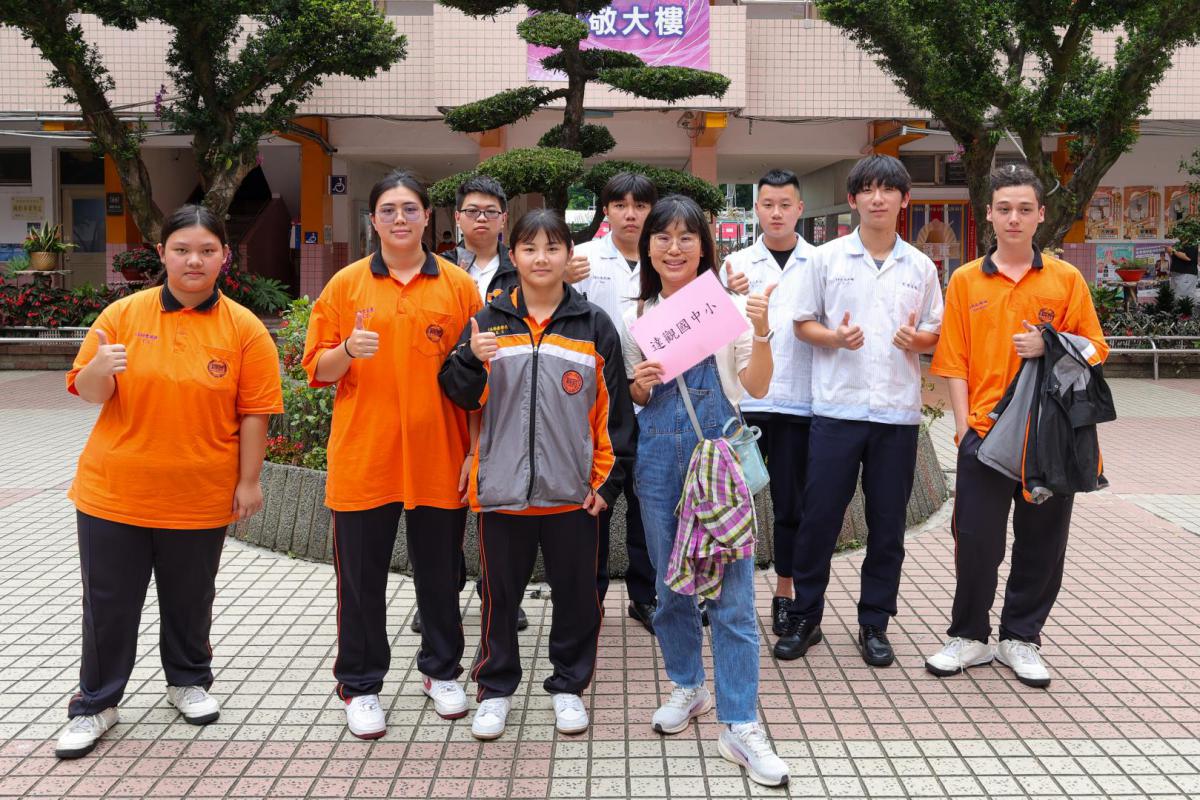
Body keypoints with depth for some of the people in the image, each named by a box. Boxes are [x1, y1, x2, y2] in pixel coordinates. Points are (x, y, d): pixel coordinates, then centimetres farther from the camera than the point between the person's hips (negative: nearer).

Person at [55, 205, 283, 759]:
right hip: (114, 493, 1)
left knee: (189, 600, 14)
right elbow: (88, 393, 2)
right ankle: (95, 704, 27)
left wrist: (248, 481, -4)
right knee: (108, 604, 9)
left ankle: (188, 682, 38)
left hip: (199, 499, 0)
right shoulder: (124, 314, -1)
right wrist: (100, 368, -21)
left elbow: (253, 413, -3)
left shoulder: (244, 328, -4)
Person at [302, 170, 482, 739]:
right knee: (361, 577, 8)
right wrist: (348, 350, -18)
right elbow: (318, 369, 4)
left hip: (438, 457, 0)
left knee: (440, 573, 12)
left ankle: (441, 671, 33)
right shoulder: (346, 284, 3)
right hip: (362, 458, 0)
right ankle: (360, 685, 25)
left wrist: (477, 450, -1)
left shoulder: (458, 285, 3)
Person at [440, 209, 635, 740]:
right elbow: (463, 397, 4)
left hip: (573, 491, 0)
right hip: (502, 487, 1)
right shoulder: (489, 322, 4)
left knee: (576, 592, 10)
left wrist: (609, 479, -1)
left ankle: (568, 686, 29)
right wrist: (472, 360, -16)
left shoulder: (595, 327, 2)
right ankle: (495, 687, 28)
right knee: (500, 593, 11)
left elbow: (614, 411, 3)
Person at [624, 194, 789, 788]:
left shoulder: (728, 305, 0)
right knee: (670, 582, 12)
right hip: (658, 455, 3)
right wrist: (639, 386, -6)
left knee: (731, 590, -5)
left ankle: (739, 727, 3)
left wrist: (760, 332, -20)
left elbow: (757, 389, -5)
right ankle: (686, 687, 33)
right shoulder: (637, 315, 8)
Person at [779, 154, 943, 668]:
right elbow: (803, 323, 6)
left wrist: (917, 338, -9)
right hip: (837, 408, -2)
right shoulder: (828, 258, 4)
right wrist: (835, 336, -14)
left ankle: (874, 624, 21)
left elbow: (937, 335, 14)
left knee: (887, 524, 7)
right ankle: (804, 617, 17)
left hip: (898, 412, 2)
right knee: (819, 516, 1)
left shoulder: (921, 267, 10)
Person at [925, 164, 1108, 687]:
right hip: (984, 433, -1)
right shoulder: (966, 281, 5)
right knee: (975, 541, 3)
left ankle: (1020, 638, 26)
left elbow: (1094, 350, 5)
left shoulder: (1066, 279, 5)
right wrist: (963, 425, -5)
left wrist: (1050, 347, -14)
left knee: (1043, 541, 8)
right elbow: (954, 362, 3)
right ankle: (969, 637, 21)